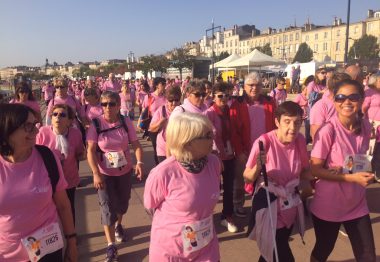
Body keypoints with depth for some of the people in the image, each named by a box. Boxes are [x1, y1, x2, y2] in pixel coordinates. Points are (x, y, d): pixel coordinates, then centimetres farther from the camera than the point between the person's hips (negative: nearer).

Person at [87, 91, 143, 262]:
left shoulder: (126, 122, -10)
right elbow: (91, 151, -15)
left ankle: (118, 225, 53)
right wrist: (96, 174, -23)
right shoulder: (96, 124, -15)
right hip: (105, 174, -2)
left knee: (122, 204, 20)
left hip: (125, 171, 3)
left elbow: (136, 144, -8)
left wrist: (139, 162, -25)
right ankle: (111, 246, 16)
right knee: (108, 208, 0)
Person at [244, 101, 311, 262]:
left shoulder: (300, 140, -9)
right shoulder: (264, 142, -24)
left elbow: (304, 170, 7)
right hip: (268, 207, -5)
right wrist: (258, 167, -35)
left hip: (290, 207, 5)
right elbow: (247, 177, -16)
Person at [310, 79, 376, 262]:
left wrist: (364, 174, -4)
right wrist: (351, 177, -23)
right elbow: (315, 169, -17)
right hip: (328, 205, -4)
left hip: (357, 204, 5)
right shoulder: (328, 130, -21)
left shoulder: (365, 127, -3)